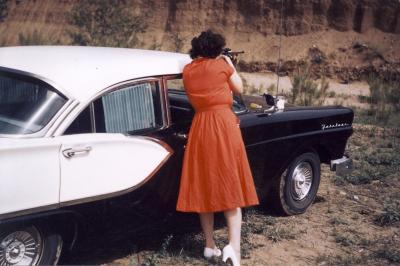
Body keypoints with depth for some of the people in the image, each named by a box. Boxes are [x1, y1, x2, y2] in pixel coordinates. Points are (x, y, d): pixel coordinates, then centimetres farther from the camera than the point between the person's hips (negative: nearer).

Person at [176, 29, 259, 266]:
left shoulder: (187, 71, 8)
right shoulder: (221, 65, -2)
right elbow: (239, 88, 11)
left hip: (199, 127, 4)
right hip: (223, 123, -4)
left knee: (204, 186, 11)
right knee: (230, 186, -1)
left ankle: (210, 245, 18)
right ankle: (234, 246, -13)